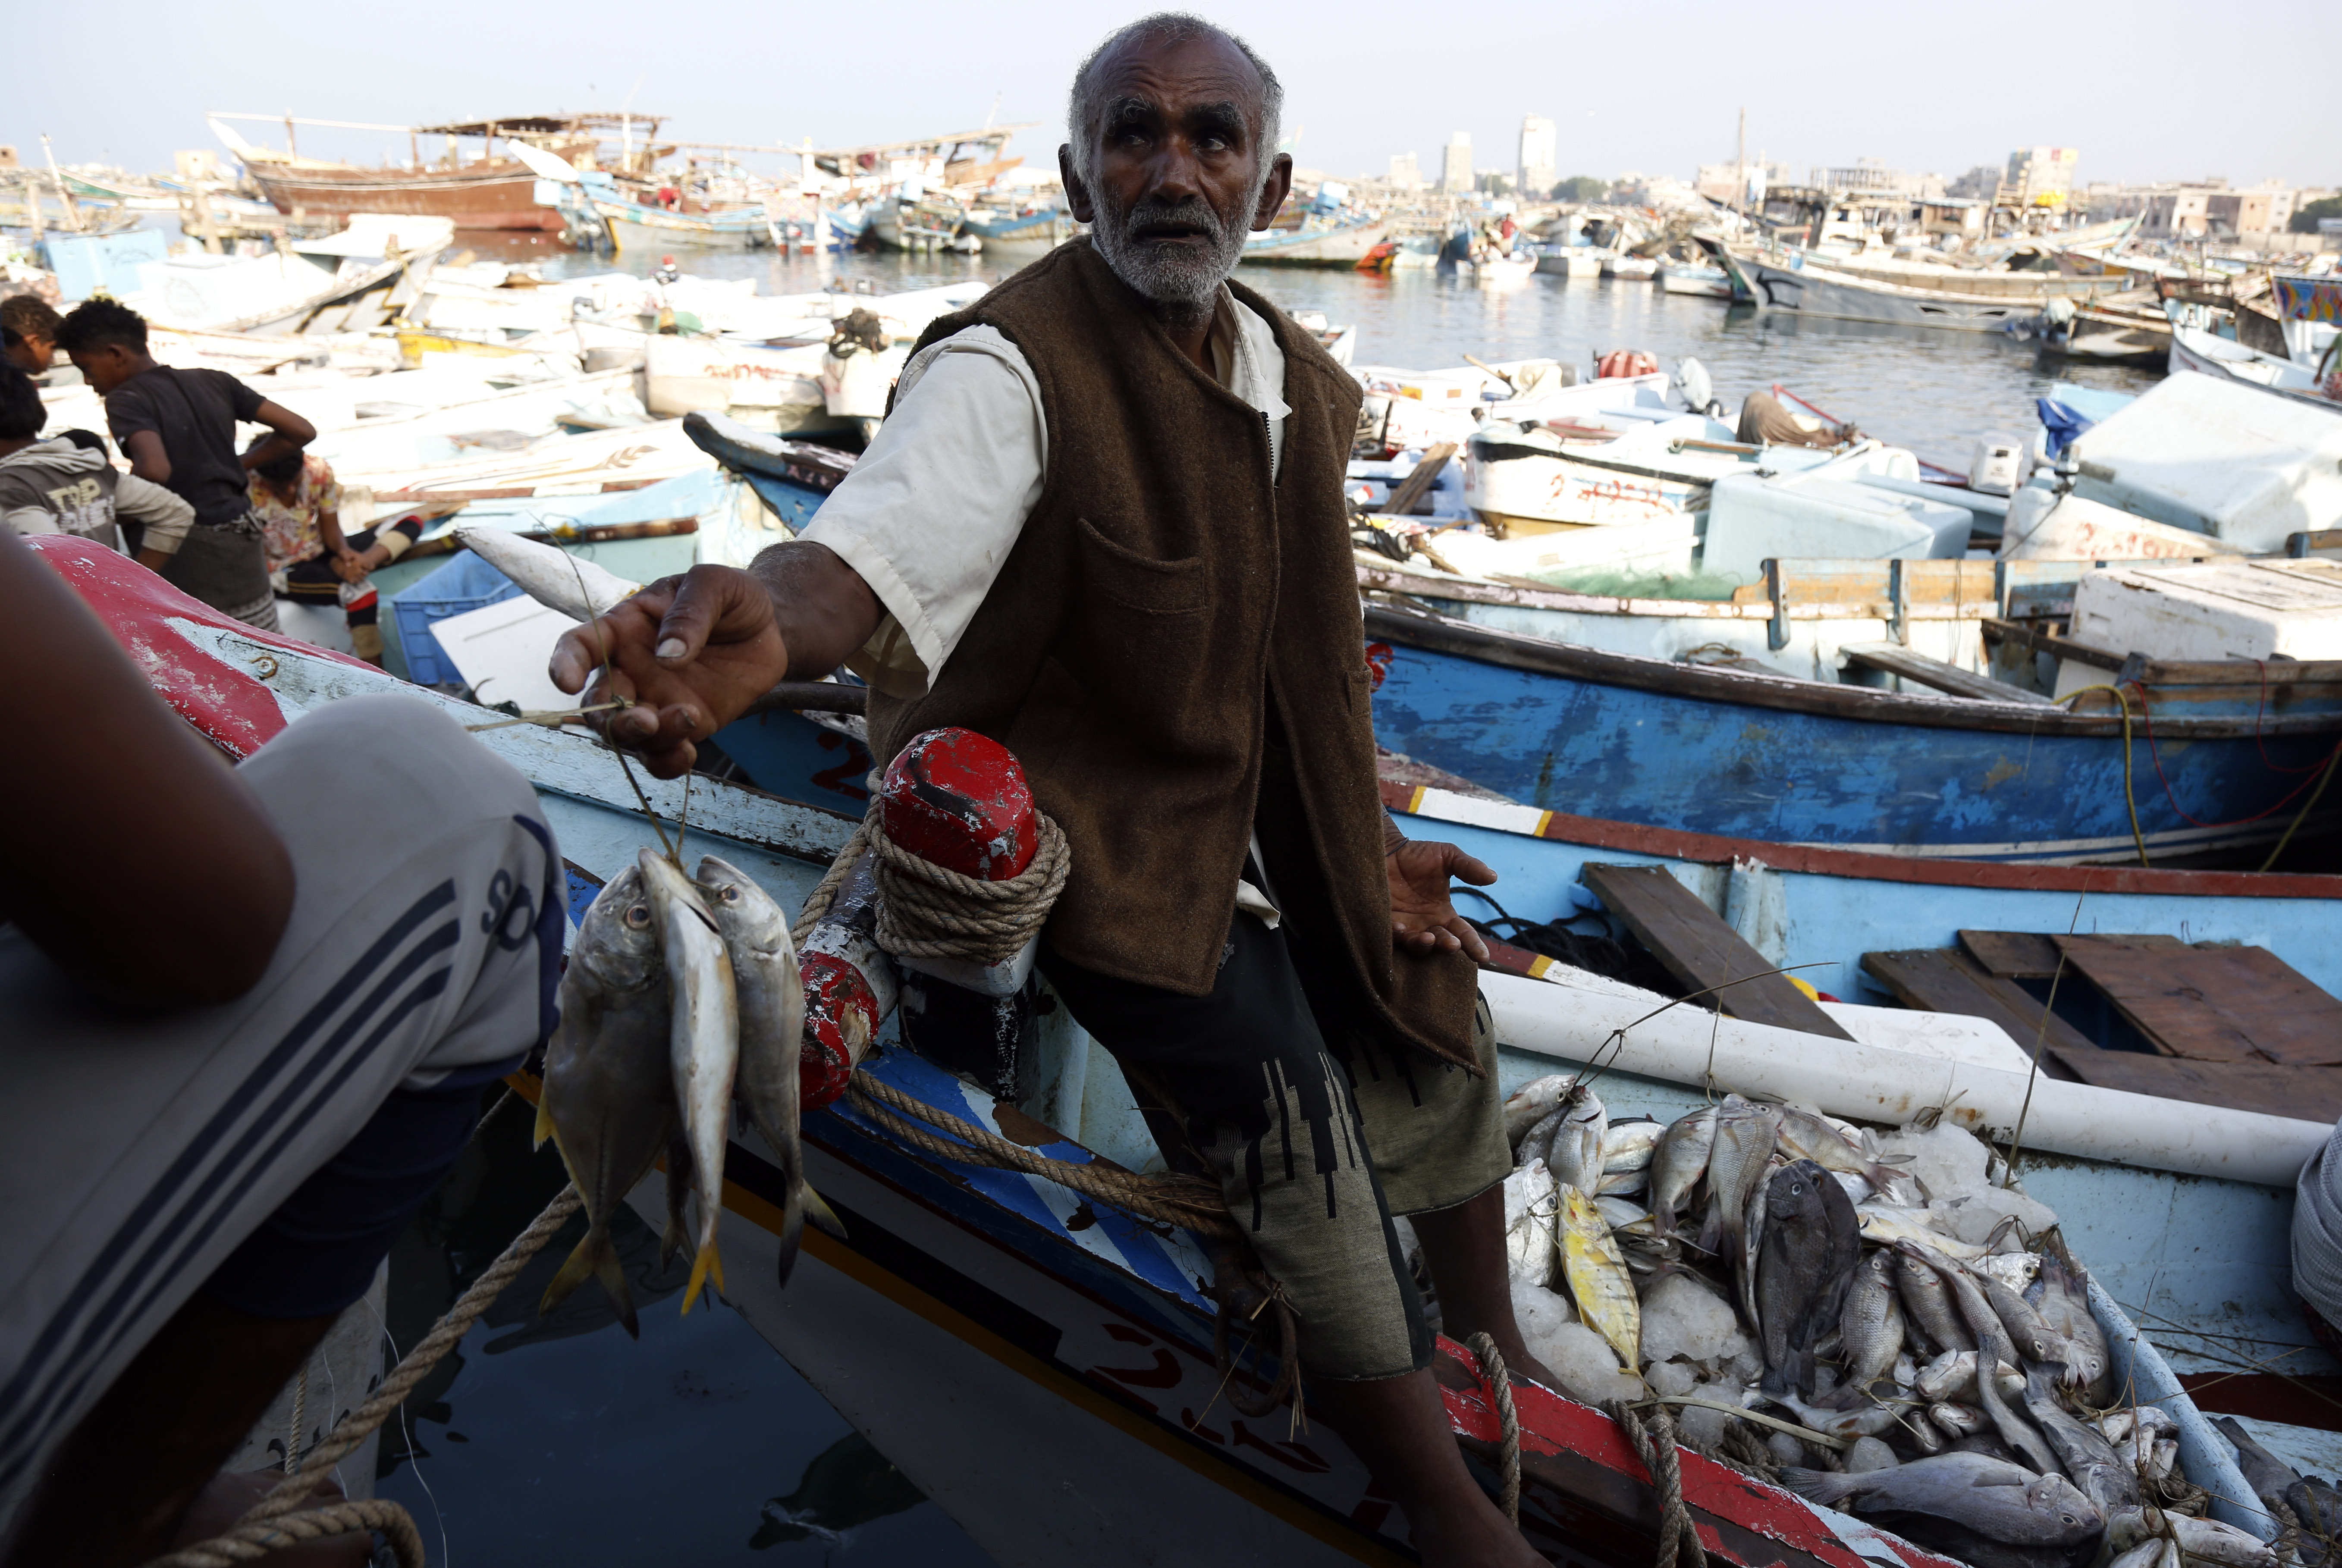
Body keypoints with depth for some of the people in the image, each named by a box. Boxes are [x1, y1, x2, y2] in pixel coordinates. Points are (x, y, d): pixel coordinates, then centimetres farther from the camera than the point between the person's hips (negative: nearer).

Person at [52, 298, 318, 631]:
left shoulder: (127, 399, -10)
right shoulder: (216, 382, 9)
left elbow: (154, 469, -28)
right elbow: (302, 431, 8)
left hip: (189, 550, -7)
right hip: (243, 538, 7)